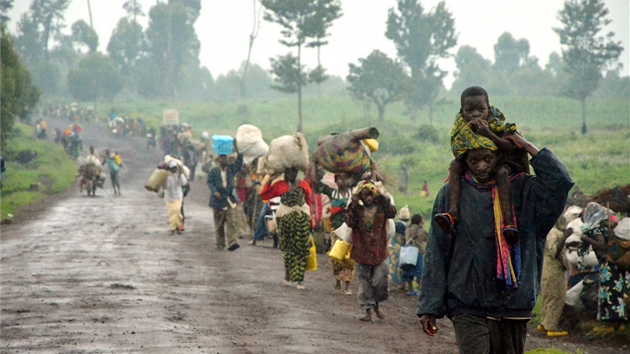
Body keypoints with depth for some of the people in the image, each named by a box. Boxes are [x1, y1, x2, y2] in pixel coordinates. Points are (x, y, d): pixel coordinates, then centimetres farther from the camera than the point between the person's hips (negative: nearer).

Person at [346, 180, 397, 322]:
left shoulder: (381, 207, 2)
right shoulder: (358, 209, -1)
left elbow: (392, 213, -13)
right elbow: (350, 223, -12)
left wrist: (384, 199, -19)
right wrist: (353, 207, -21)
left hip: (379, 250, 0)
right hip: (362, 250, 0)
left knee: (380, 281, -1)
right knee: (364, 282, 4)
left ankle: (377, 304, 25)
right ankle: (368, 310, 11)